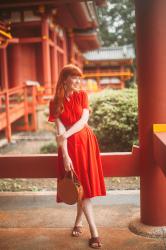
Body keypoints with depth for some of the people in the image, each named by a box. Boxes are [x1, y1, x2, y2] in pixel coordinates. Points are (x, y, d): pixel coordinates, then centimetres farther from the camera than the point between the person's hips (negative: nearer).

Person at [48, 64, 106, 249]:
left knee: (87, 184, 5)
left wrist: (66, 135, -26)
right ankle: (94, 231, 5)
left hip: (86, 141, 2)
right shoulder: (55, 102, -5)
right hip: (69, 145, -2)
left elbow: (84, 120, -11)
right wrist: (65, 156, -18)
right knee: (79, 186, -2)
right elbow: (60, 130, -11)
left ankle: (78, 221, 27)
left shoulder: (82, 95, 0)